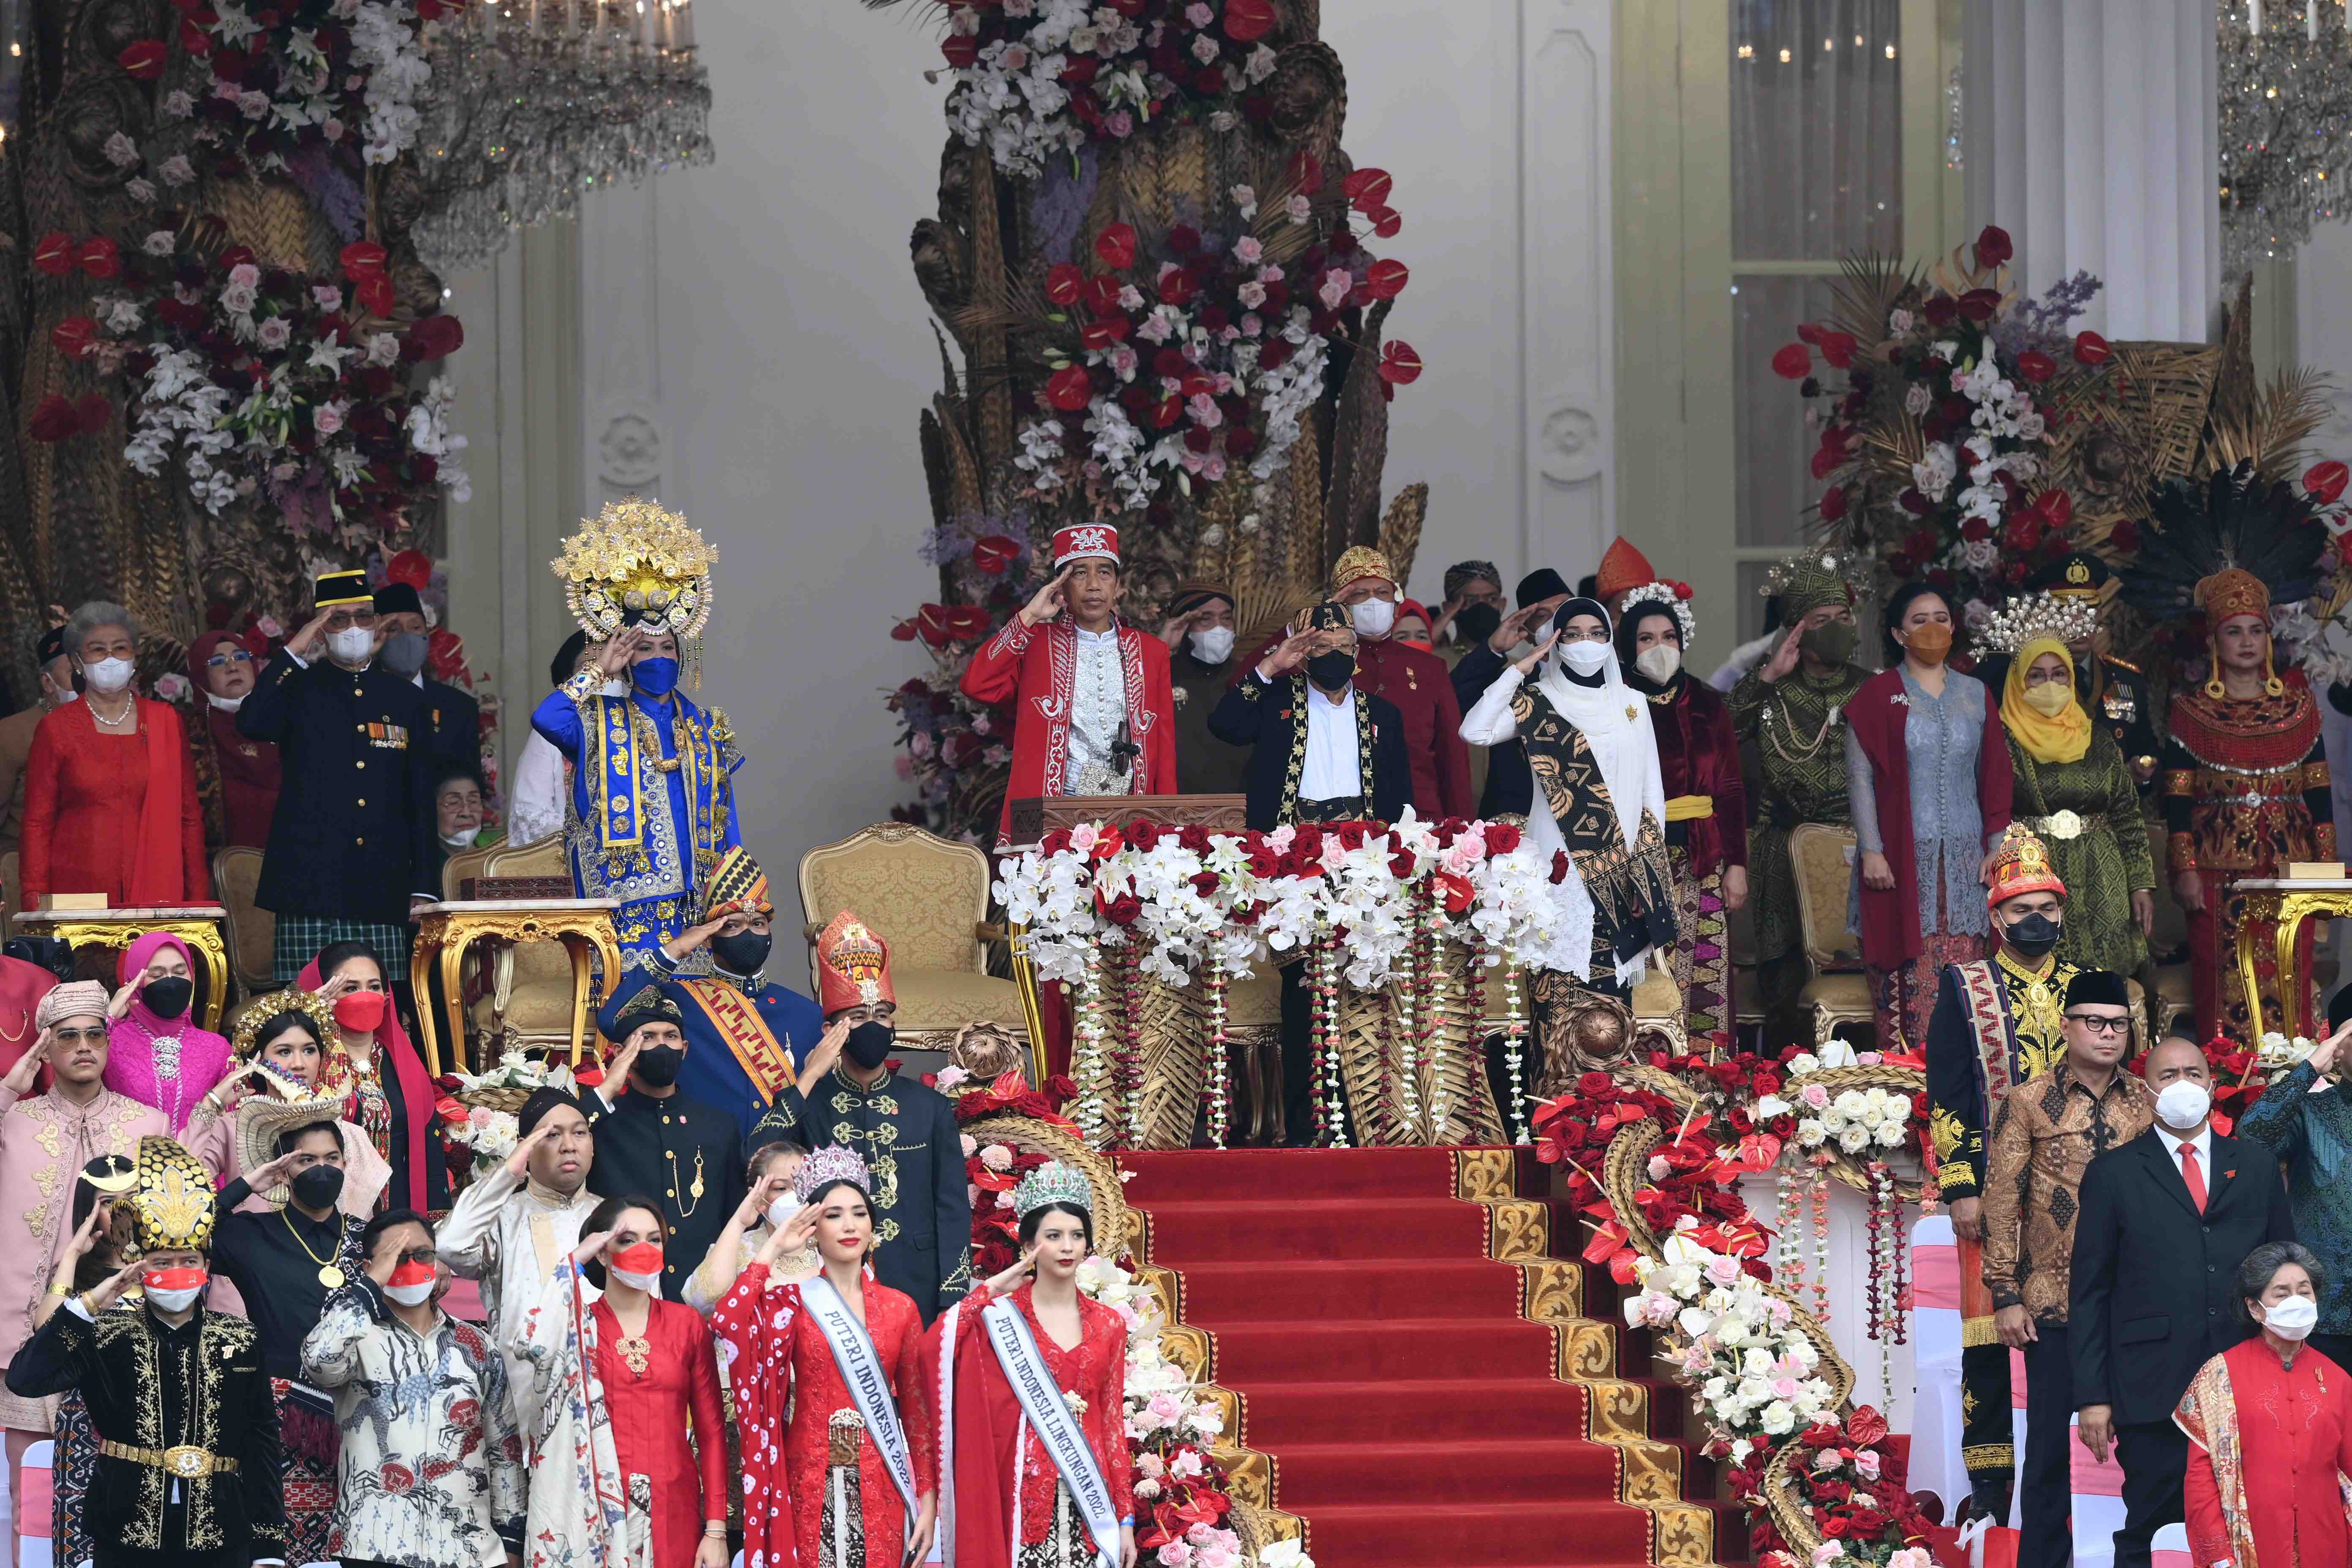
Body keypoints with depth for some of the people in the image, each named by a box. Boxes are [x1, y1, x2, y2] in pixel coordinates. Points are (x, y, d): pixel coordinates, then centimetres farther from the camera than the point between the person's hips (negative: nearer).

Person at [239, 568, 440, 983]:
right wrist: (295, 652, -11)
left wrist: (424, 890, 9)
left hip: (383, 898, 2)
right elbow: (251, 724, -14)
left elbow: (422, 803, 15)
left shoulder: (405, 700, 16)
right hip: (309, 894, -2)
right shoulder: (298, 691, 9)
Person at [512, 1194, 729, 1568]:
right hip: (593, 1508, -2)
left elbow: (711, 1430, 5)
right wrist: (575, 1261, -13)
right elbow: (535, 1345, -23)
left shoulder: (687, 1323, 6)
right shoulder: (577, 1324, 2)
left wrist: (716, 1530, -3)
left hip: (671, 1510, 2)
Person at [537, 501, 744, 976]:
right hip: (625, 895, -3)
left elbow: (727, 828, 18)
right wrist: (599, 672, -5)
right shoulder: (599, 724, 6)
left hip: (696, 904, 3)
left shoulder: (705, 730, 17)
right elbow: (545, 719, -16)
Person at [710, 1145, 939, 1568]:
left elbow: (917, 1409, 8)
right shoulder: (791, 1303, 3)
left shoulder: (900, 1308, 7)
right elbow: (727, 1324, -18)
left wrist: (928, 1499, 2)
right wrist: (772, 1251, -9)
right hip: (812, 1485, -1)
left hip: (881, 1486, 1)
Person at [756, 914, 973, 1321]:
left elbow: (953, 1209, 7)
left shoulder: (929, 1106, 8)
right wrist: (808, 1081, -13)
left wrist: (953, 1302, -2)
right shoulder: (807, 1104, 5)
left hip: (916, 1289, 1)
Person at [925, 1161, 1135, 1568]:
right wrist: (990, 1290, -10)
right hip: (1026, 1498, -3)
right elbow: (932, 1350, -18)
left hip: (1090, 1497, 3)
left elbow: (1113, 1424, 10)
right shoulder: (1000, 1316, 0)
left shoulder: (1107, 1326, 10)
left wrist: (1125, 1518, 6)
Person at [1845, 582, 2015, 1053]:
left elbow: (1996, 776, 14)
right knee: (1909, 978, -7)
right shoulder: (1878, 696, 2)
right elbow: (1860, 776, -3)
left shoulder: (1975, 695, 13)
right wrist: (1871, 850, -10)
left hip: (1965, 860, 3)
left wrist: (1997, 846, 5)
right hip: (1903, 861, -3)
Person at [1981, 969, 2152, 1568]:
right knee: (2050, 1443, 2)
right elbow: (2001, 1204, -2)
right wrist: (2006, 1296, -6)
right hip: (2054, 1305, -2)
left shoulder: (2148, 1104, 7)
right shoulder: (2028, 1106, -1)